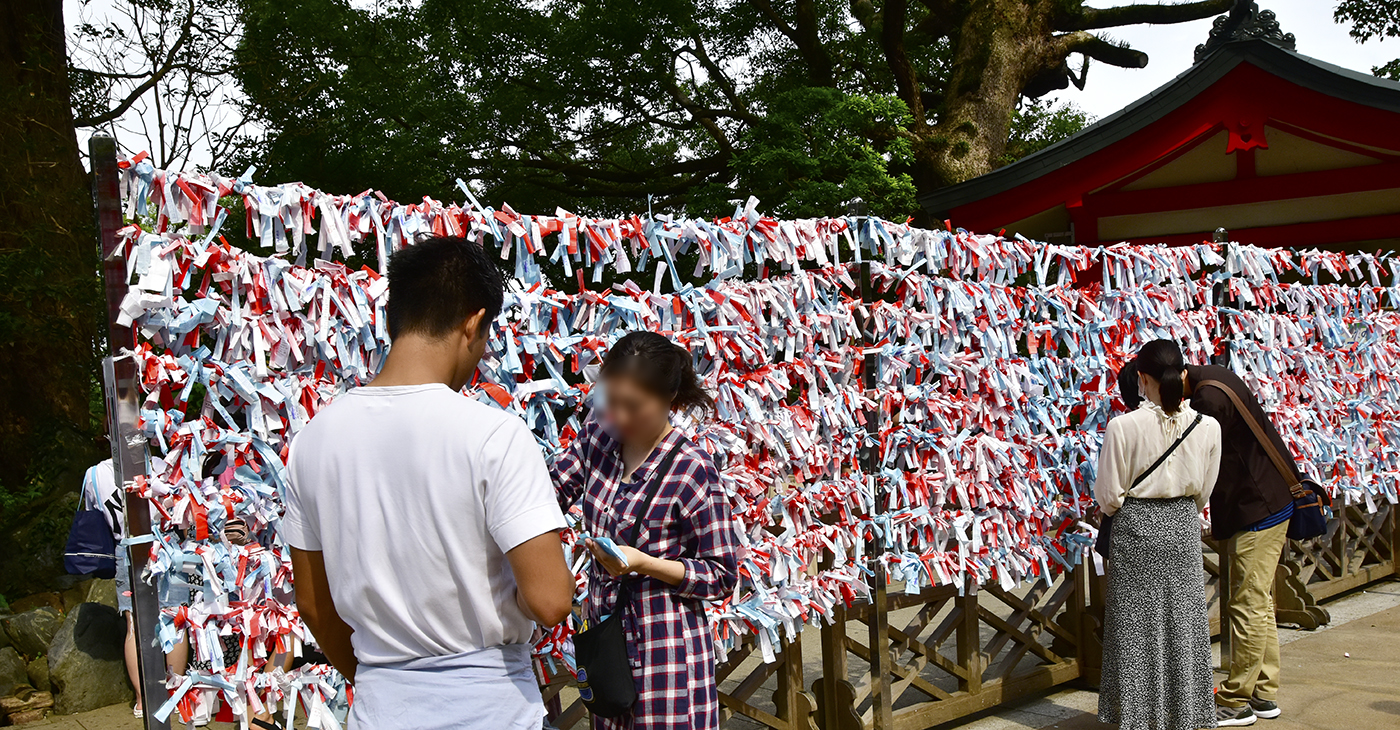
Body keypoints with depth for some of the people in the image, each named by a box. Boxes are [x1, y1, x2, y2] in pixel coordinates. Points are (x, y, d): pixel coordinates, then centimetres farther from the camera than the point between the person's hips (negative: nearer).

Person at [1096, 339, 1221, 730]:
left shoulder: (1123, 426, -18)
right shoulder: (1207, 427, -8)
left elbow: (1109, 496, -11)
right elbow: (1203, 492, 3)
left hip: (1136, 528, -2)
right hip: (1183, 527, 3)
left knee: (1136, 624, 9)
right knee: (1183, 621, 14)